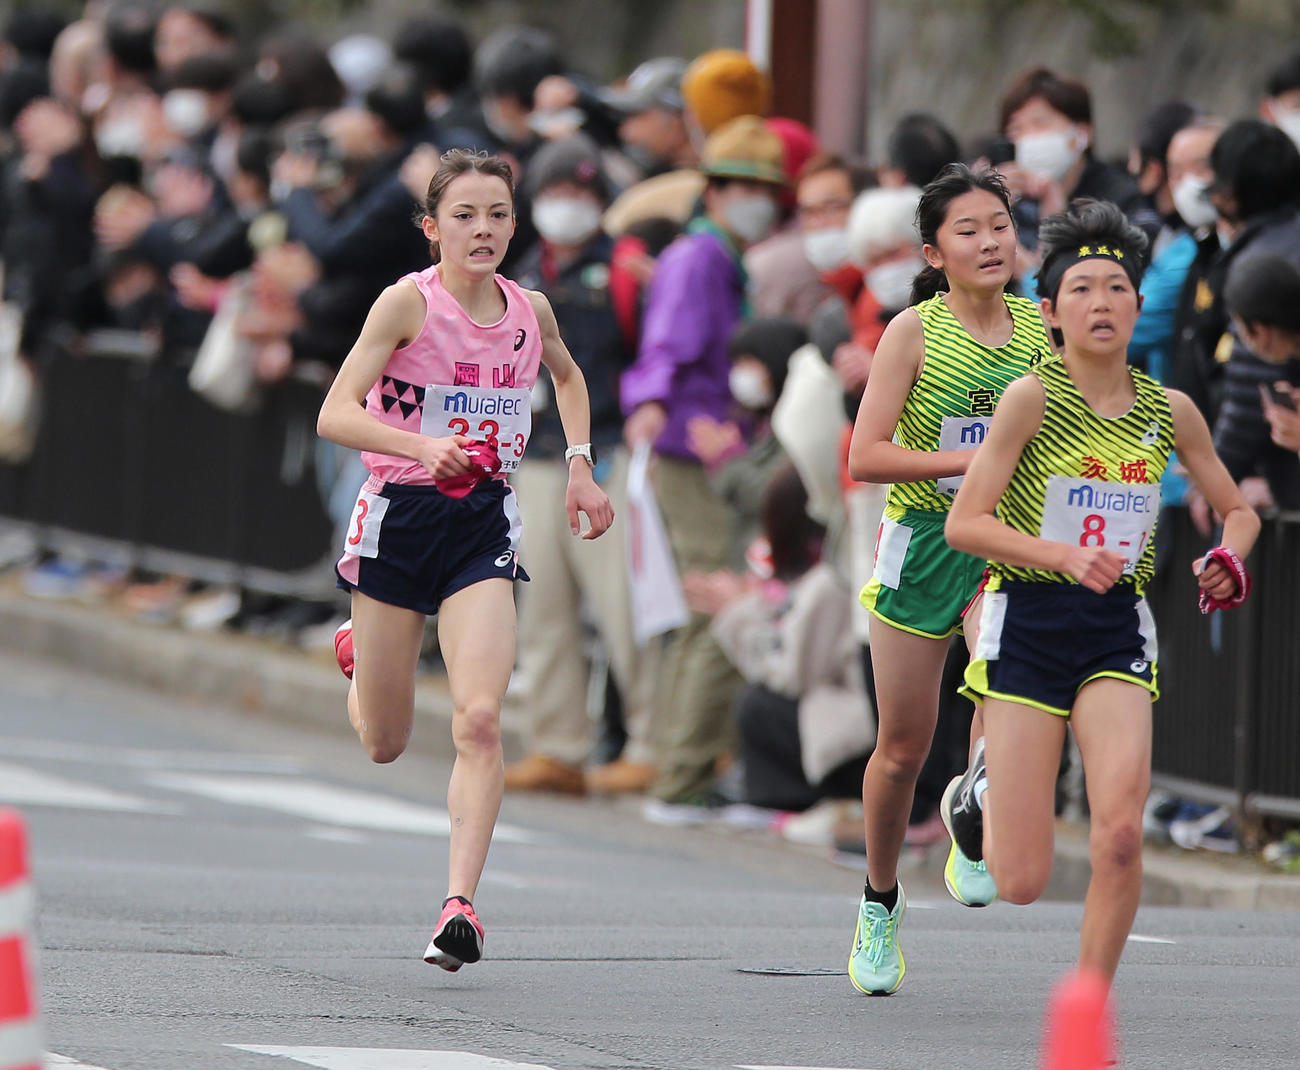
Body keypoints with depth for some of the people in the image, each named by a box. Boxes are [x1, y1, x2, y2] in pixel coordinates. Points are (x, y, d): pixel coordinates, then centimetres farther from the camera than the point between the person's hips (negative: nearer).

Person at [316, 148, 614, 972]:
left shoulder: (530, 310, 3)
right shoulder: (408, 303, -11)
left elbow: (568, 378, 27)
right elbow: (335, 415, -20)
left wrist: (580, 464, 15)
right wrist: (422, 447, -35)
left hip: (484, 522, 2)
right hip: (400, 516, -2)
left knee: (480, 720, -19)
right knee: (383, 746, 11)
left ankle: (461, 904, -18)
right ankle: (358, 657, 47)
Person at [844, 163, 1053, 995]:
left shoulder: (1037, 331, 2)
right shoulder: (915, 331, -8)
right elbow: (866, 457, -14)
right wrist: (973, 458, -21)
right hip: (921, 542, -1)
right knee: (903, 747, 6)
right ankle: (880, 904, 29)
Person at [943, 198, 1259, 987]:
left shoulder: (1170, 411, 4)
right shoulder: (1032, 397, -9)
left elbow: (1239, 511, 17)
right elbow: (964, 523, -13)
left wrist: (1229, 559, -5)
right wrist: (1064, 555, -25)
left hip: (1117, 633, 3)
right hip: (1027, 625, -3)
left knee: (1121, 832, -21)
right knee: (1022, 883, -2)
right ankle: (984, 789, 34)